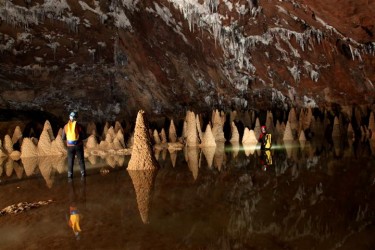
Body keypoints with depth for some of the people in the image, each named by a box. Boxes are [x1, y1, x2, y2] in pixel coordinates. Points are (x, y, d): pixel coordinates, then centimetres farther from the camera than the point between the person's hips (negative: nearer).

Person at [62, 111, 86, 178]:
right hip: (79, 145, -1)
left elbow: (63, 138, 4)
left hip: (70, 146, 1)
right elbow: (84, 136, -6)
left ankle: (70, 174, 7)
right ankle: (83, 173, 9)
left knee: (70, 161, 10)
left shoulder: (66, 126, -2)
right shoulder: (78, 125, -8)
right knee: (81, 160, 10)